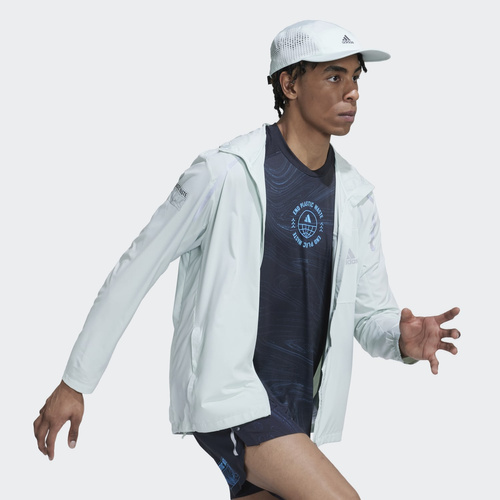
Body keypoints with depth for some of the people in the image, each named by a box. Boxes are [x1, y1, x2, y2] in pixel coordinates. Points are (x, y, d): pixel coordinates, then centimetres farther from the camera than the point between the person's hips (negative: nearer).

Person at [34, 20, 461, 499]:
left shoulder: (356, 197, 8)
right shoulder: (226, 173, -11)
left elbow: (370, 312, 12)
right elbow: (135, 270, -5)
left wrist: (402, 339, -14)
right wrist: (74, 383, -3)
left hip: (299, 406, 7)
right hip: (226, 392, -7)